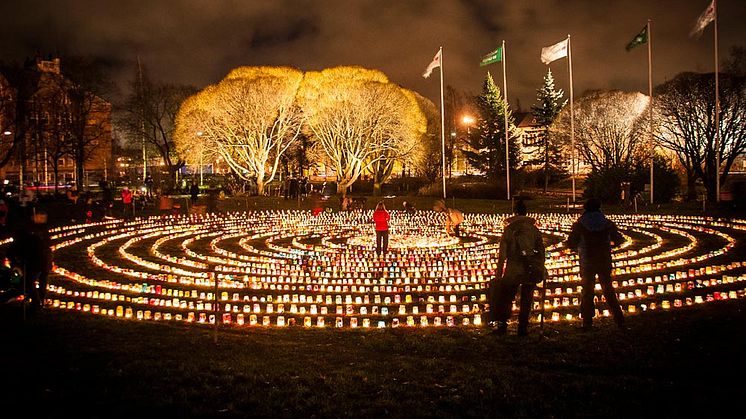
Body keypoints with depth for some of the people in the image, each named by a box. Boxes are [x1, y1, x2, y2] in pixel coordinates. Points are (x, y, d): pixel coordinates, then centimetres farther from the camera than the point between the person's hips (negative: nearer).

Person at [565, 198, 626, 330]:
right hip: (605, 262, 2)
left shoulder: (579, 225, -7)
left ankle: (587, 322, 8)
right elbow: (618, 241, 4)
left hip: (587, 263, -2)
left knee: (587, 291, 9)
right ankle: (619, 320, 15)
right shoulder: (607, 223, -2)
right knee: (608, 290, 15)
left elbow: (571, 244, -8)